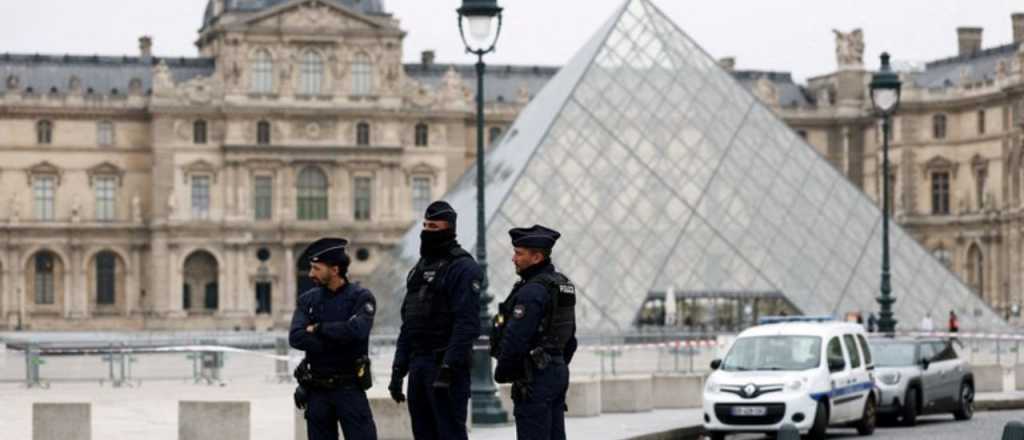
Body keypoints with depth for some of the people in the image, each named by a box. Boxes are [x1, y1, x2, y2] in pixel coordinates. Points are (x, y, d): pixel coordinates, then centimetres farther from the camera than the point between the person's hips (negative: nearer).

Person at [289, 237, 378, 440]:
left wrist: (318, 329, -10)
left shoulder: (361, 297, -4)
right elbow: (296, 338, -8)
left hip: (349, 387, -4)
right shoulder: (307, 300, 7)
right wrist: (336, 340, -16)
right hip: (317, 391, 4)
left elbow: (356, 330, -22)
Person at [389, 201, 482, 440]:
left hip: (445, 364, -8)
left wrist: (449, 367, -24)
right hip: (418, 364, 8)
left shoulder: (463, 268, -9)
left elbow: (467, 324, -18)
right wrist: (398, 369, 15)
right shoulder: (419, 268, 18)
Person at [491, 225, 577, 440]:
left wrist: (501, 372, -7)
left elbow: (515, 339, -20)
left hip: (534, 378, -10)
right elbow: (570, 340, 19)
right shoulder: (564, 286, 13)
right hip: (559, 371, 10)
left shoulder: (532, 291, -18)